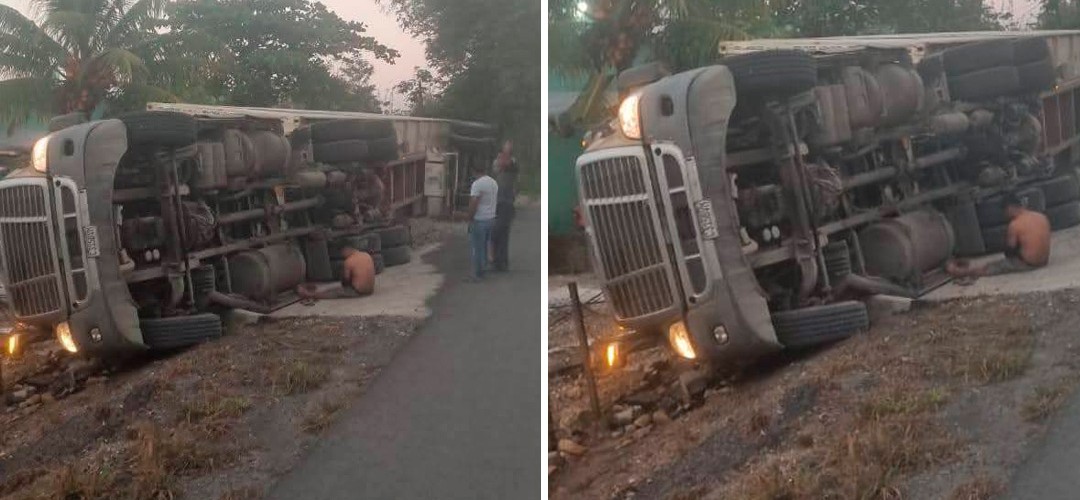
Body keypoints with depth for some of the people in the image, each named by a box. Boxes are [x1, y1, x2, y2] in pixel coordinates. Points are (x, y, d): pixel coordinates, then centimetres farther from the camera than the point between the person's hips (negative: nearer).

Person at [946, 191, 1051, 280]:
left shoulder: (1015, 224, -16)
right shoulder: (1042, 217, 5)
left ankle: (962, 272, 28)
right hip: (1044, 261, 7)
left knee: (993, 267, 12)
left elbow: (1010, 250, -7)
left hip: (1027, 264, -7)